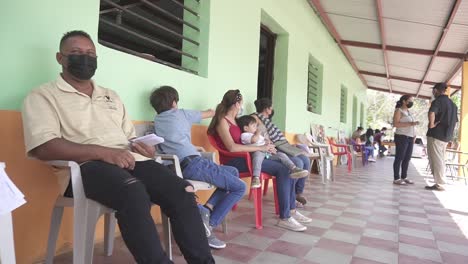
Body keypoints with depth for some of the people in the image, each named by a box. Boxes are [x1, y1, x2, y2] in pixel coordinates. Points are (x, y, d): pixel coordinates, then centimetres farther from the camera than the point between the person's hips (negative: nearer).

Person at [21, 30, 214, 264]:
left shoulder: (111, 95, 27)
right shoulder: (43, 96, 8)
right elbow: (44, 147, -8)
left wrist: (140, 147, 0)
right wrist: (103, 152, -19)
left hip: (129, 160, 5)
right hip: (87, 166, -5)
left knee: (181, 191, -21)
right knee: (134, 193, -38)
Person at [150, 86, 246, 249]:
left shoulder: (156, 122, 23)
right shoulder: (182, 113, 10)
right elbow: (210, 113, 27)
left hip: (179, 168, 7)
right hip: (194, 164, -7)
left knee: (233, 172, 22)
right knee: (240, 187, 1)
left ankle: (206, 210, 4)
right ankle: (209, 225, -7)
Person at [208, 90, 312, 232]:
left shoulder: (234, 120, 18)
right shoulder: (222, 121, -8)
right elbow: (232, 147, -22)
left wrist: (265, 145, 0)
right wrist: (261, 148, -20)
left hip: (246, 156, 8)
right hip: (235, 161, -8)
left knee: (288, 166, -2)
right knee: (282, 169, -19)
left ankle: (291, 210, 4)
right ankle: (284, 218, -15)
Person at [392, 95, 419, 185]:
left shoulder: (408, 111, 18)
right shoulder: (398, 110, -6)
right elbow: (395, 124, -18)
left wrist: (414, 135, 12)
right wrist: (410, 124, -22)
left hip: (410, 138, 8)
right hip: (401, 137, -8)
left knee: (407, 158, 7)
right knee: (399, 158, -7)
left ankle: (404, 177, 14)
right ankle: (396, 178, -4)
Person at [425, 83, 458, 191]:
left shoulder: (438, 101, -10)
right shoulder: (452, 104, 18)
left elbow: (431, 113, -32)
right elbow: (455, 121, 24)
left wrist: (432, 124, -19)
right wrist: (449, 132, 22)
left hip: (436, 135, -8)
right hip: (446, 136, 8)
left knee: (436, 160, -5)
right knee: (440, 160, 14)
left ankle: (439, 184, -5)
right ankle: (440, 182, 17)